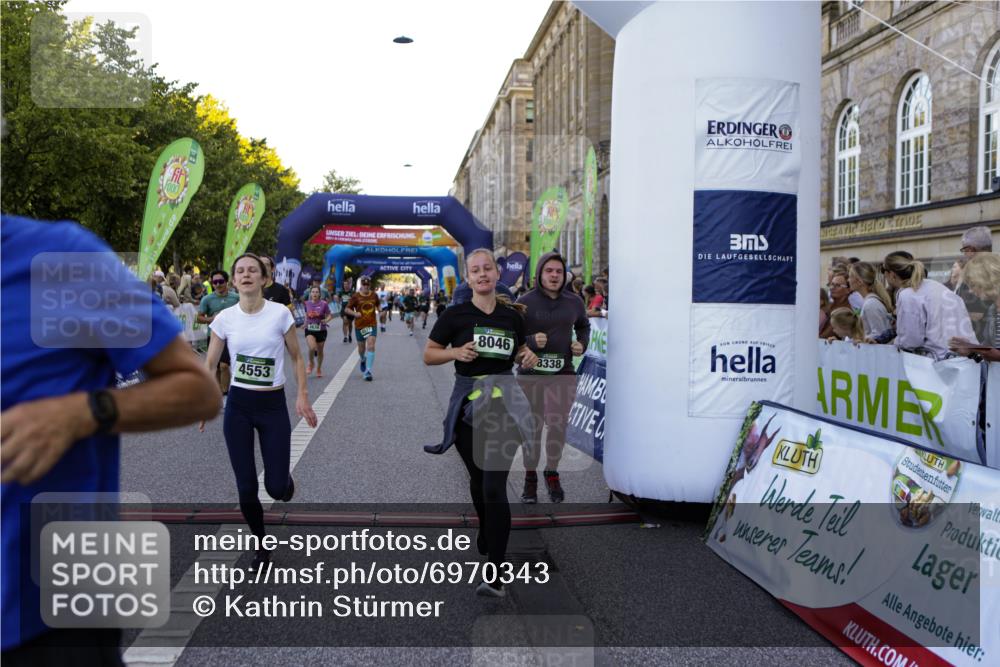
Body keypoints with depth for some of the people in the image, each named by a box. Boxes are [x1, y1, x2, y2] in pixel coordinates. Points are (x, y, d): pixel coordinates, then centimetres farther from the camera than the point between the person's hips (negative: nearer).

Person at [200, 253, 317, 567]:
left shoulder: (280, 313, -7)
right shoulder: (224, 318, -2)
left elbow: (296, 358, 2)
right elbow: (209, 364, 5)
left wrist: (303, 396, -5)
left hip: (273, 405, -1)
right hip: (238, 405, 1)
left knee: (276, 488, -2)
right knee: (246, 488, 3)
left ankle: (285, 480, 37)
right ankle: (261, 541, 29)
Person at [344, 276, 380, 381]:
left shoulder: (374, 295, 3)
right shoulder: (356, 296, -5)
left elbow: (378, 305, 23)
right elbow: (347, 309, -2)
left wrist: (380, 311, 4)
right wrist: (355, 313, -19)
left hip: (372, 325, 0)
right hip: (359, 325, 0)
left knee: (371, 346, -15)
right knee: (361, 348, 12)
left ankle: (368, 371, -15)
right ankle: (363, 360, 48)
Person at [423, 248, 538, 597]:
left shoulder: (513, 315, 6)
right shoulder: (455, 315, -1)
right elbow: (428, 355, 4)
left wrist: (527, 357, -2)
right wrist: (457, 351, -14)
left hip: (504, 403, -1)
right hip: (467, 402, 1)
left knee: (495, 486, -11)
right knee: (478, 477, 18)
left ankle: (494, 575, -10)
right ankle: (485, 530, 49)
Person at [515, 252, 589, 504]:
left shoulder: (574, 302, 4)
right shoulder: (525, 302, -7)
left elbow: (584, 325, 22)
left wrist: (582, 344, 4)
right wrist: (530, 342, -21)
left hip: (563, 374, 2)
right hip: (531, 374, -2)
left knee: (558, 427, 7)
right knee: (532, 428, 8)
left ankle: (552, 473, 29)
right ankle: (530, 476, 26)